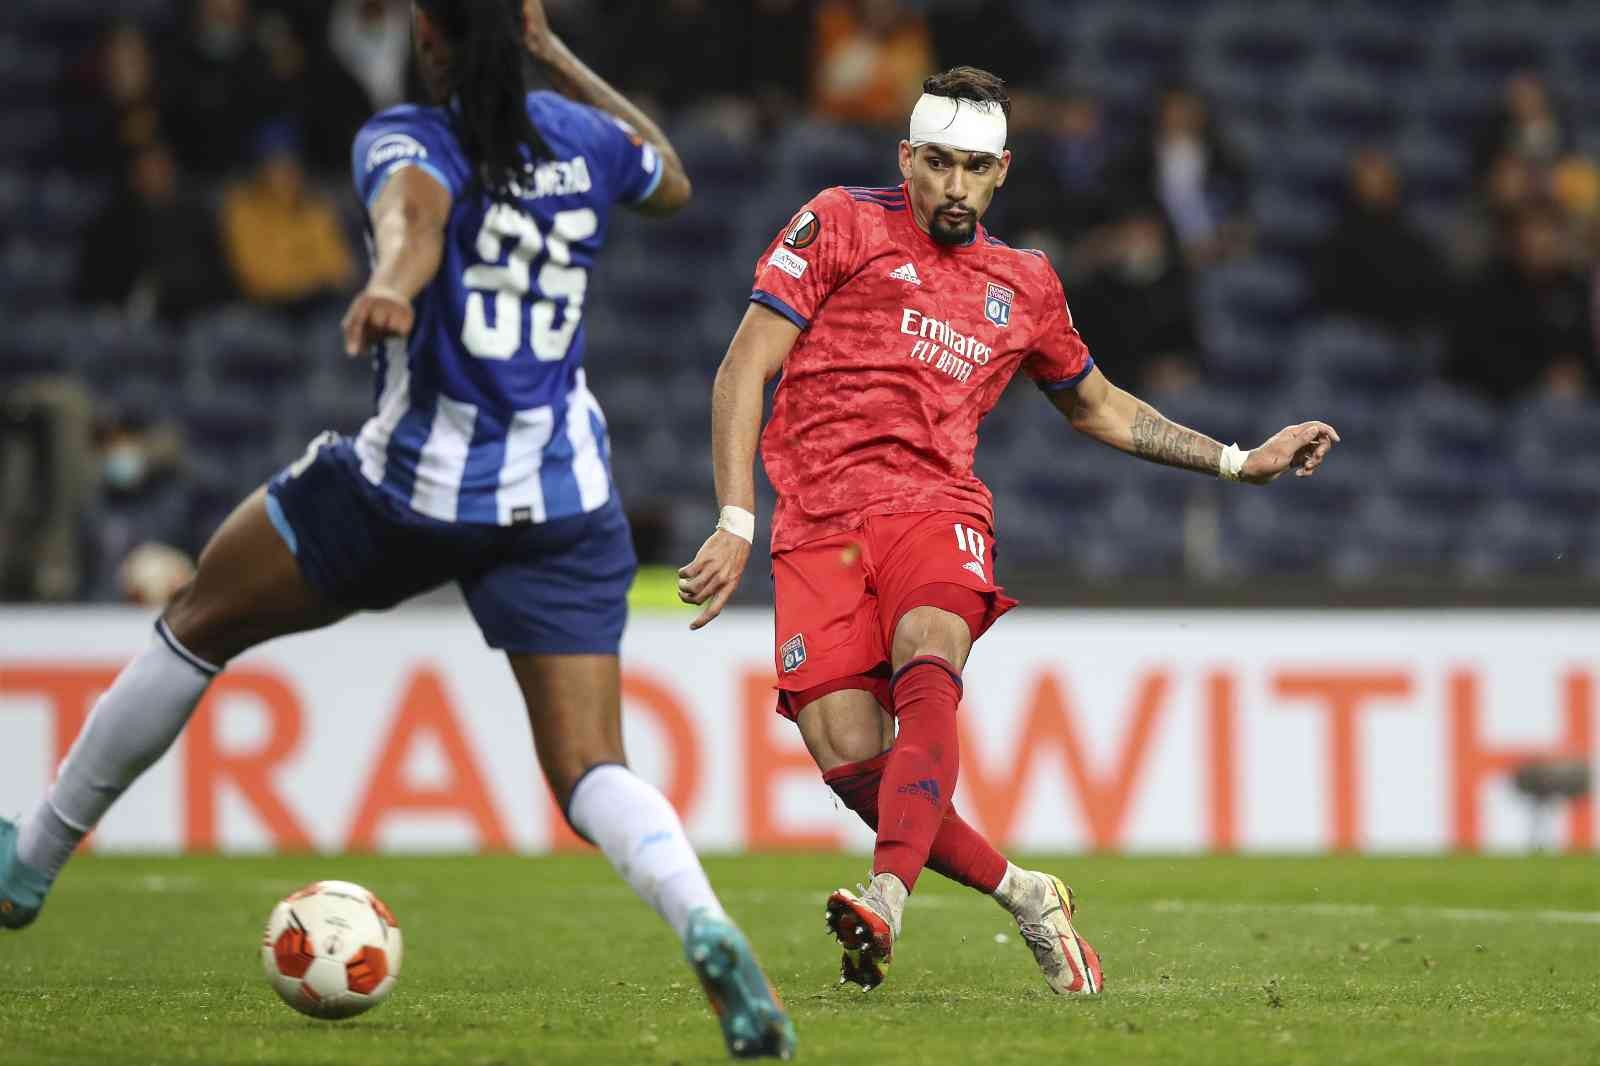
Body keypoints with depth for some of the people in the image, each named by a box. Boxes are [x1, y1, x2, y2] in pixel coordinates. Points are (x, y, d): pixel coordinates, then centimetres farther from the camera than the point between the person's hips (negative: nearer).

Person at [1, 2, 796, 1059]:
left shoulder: (408, 139, -5)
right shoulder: (583, 136, 8)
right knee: (591, 771, -2)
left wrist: (390, 284, -53)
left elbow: (413, 209, -31)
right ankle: (704, 923, -34)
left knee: (196, 626, 19)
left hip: (411, 491, -3)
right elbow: (674, 182, 31)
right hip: (566, 502, 3)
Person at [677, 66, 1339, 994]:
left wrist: (1240, 461, 32)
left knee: (927, 672, -33)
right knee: (848, 759, -18)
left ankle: (886, 907, -50)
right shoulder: (839, 226, 8)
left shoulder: (1023, 285, 20)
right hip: (816, 526, -1)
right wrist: (736, 522, -7)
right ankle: (1024, 895, 3)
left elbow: (1099, 408, 37)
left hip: (935, 510, 1)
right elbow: (744, 369, 3)